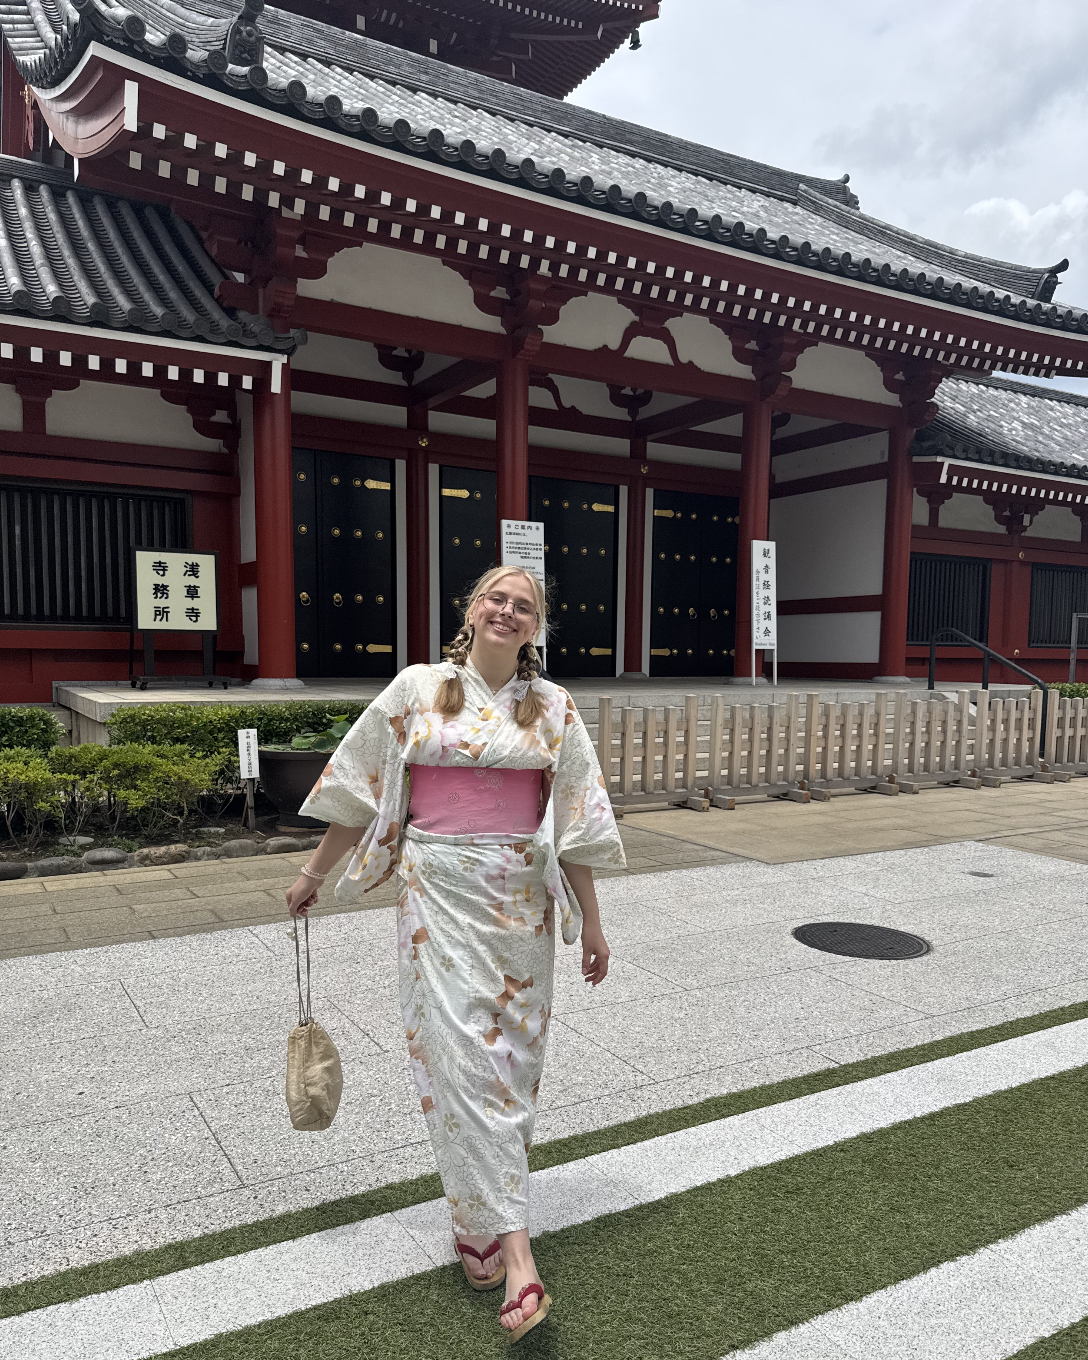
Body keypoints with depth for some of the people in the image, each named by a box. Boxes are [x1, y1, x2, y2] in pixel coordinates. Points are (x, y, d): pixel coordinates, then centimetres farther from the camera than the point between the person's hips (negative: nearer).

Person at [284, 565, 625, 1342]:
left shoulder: (553, 707, 1)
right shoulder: (416, 690, -1)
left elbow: (573, 822, 3)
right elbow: (363, 791, 6)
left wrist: (590, 922, 5)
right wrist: (315, 873, 11)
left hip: (520, 895, 2)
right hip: (439, 889, -2)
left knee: (510, 1051, 10)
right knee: (464, 1051, -6)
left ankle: (482, 1216, 32)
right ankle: (512, 1242, 5)